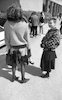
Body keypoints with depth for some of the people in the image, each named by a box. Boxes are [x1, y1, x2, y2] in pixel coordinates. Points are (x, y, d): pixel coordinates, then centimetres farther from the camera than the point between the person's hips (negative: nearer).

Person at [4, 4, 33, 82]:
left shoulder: (6, 25, -14)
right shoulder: (24, 25, -19)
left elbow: (6, 38, -6)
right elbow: (27, 38, -9)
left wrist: (8, 47, 7)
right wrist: (28, 47, 5)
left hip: (12, 48, 2)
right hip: (22, 47, -2)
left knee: (14, 63, 21)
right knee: (22, 64, 16)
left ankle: (13, 77, 36)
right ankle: (23, 78, 30)